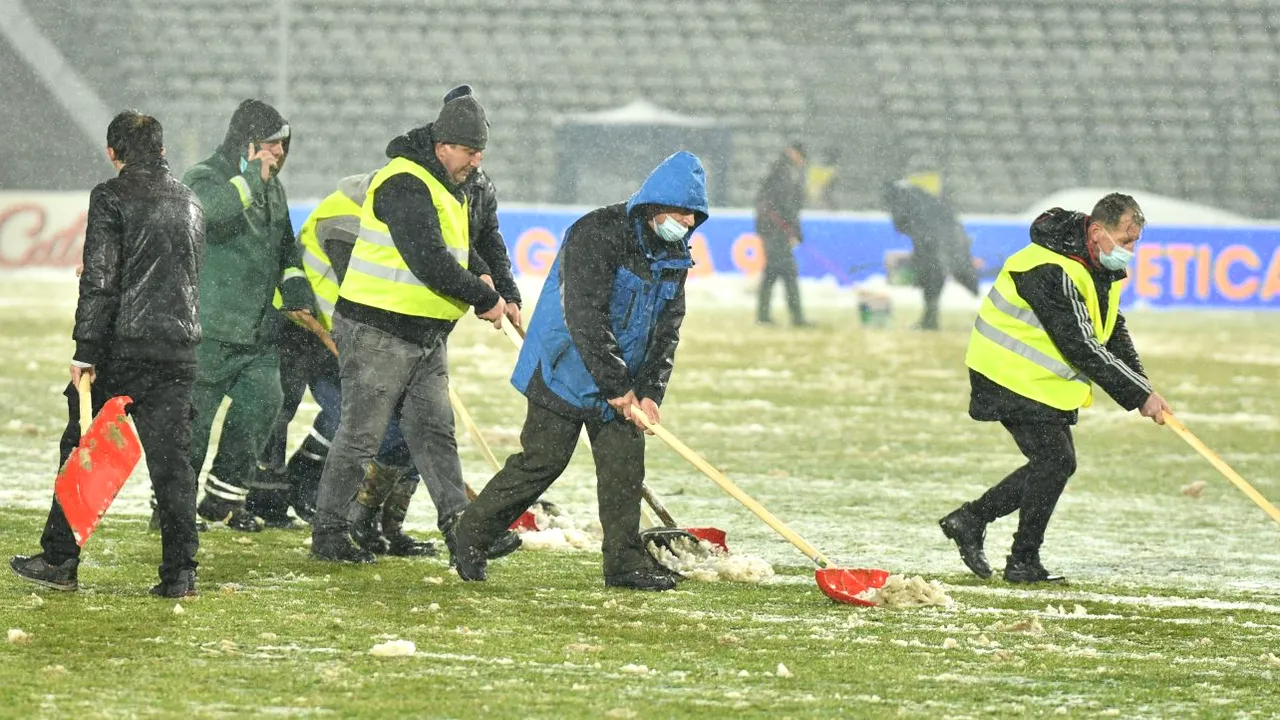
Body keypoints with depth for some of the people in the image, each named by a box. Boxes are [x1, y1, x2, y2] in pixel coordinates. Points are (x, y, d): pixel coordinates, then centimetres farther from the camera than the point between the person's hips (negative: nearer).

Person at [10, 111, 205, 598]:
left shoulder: (111, 198, -7)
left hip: (122, 344, -5)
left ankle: (60, 562, 10)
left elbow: (99, 281, -13)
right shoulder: (189, 203, 13)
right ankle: (180, 572, 0)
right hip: (179, 349, 5)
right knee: (171, 459, 5)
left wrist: (86, 352, -13)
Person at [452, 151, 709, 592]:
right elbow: (586, 318, -25)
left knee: (625, 466, 0)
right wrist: (617, 387, -24)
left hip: (623, 380, 7)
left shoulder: (674, 256, 4)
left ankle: (625, 563, 6)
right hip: (566, 370, -7)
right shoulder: (596, 235, -21)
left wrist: (649, 392, -9)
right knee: (542, 461, -6)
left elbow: (667, 330, 5)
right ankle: (474, 535, 8)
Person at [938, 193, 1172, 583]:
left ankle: (970, 520, 19)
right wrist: (1139, 395, -26)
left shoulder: (1100, 268, 6)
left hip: (1046, 381, 10)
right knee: (1055, 460, -12)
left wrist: (1142, 390, -1)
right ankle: (1023, 562, -2)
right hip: (1013, 378, -10)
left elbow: (1115, 335, 13)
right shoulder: (1051, 272, -28)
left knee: (1056, 463, 9)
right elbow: (1081, 348, -29)